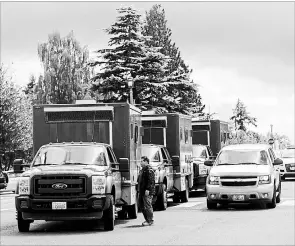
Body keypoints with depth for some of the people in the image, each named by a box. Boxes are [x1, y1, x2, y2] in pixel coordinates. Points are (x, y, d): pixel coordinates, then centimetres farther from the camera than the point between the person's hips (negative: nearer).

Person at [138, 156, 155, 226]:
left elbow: (151, 181, -20)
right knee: (141, 205, 12)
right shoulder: (142, 170, 19)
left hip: (147, 192, -11)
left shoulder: (149, 170, -13)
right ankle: (147, 219, 21)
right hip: (142, 192, 11)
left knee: (147, 206, -7)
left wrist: (148, 189, -25)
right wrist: (139, 191, 23)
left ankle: (150, 221, -1)